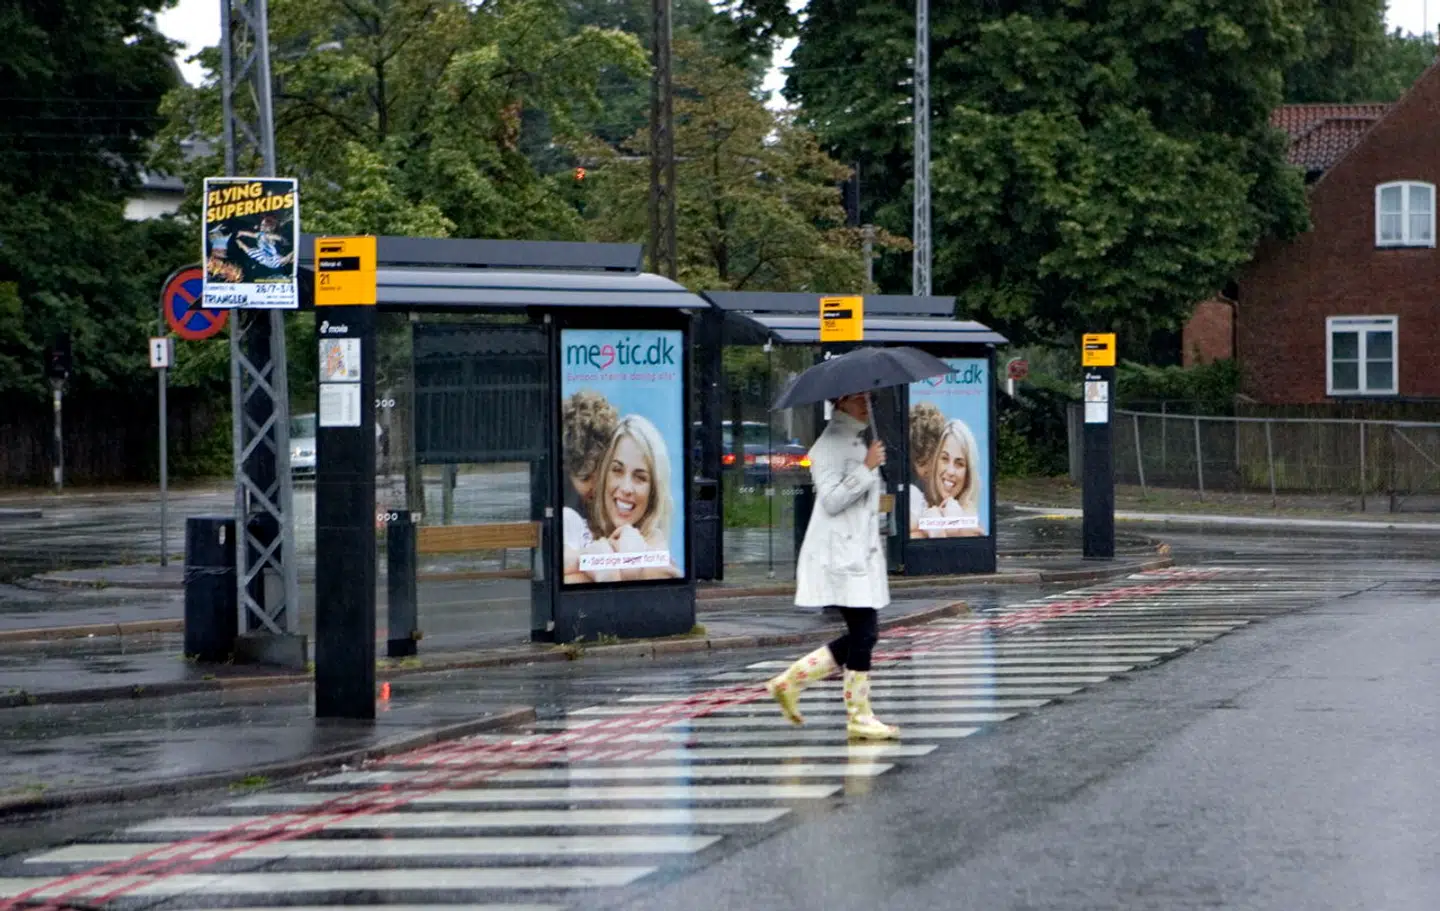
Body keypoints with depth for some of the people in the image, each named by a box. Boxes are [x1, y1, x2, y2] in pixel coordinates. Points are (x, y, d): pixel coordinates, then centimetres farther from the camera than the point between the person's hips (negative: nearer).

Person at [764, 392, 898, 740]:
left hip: (860, 552, 10)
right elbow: (831, 500, -19)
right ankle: (859, 715, -2)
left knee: (862, 634, 7)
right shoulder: (828, 445, -10)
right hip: (840, 554, -10)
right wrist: (866, 468, -22)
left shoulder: (857, 444, 20)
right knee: (863, 633, -9)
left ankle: (791, 680, 16)